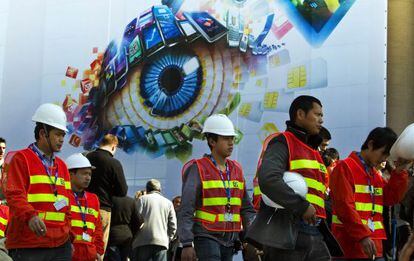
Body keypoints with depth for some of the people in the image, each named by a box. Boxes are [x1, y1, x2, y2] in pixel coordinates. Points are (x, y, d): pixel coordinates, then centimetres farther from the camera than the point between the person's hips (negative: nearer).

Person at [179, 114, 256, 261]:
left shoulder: (236, 169, 12)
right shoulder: (198, 169, -5)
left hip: (229, 240, 6)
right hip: (207, 238, -6)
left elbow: (246, 208, 15)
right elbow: (186, 211, -9)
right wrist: (187, 244, -16)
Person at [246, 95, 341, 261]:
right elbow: (268, 179, -22)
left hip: (314, 234, 8)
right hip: (285, 234, -8)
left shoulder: (314, 152, 25)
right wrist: (302, 206, -21)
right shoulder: (283, 142, -4)